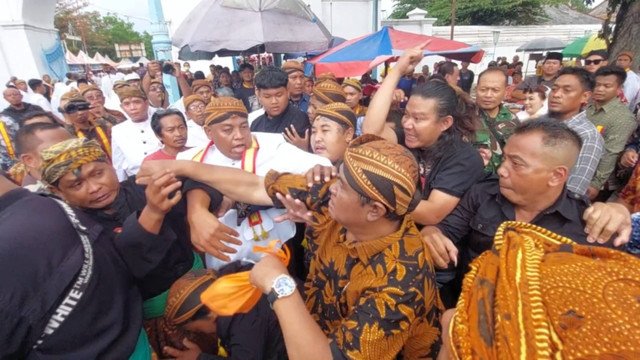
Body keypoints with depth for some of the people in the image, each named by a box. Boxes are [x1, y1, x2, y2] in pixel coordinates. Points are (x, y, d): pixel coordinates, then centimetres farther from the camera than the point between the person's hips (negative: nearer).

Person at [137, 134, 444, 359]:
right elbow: (255, 187, -12)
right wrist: (179, 167, -7)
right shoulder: (331, 198, -19)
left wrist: (279, 285, -36)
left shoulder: (400, 279, -34)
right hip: (316, 330, 5)